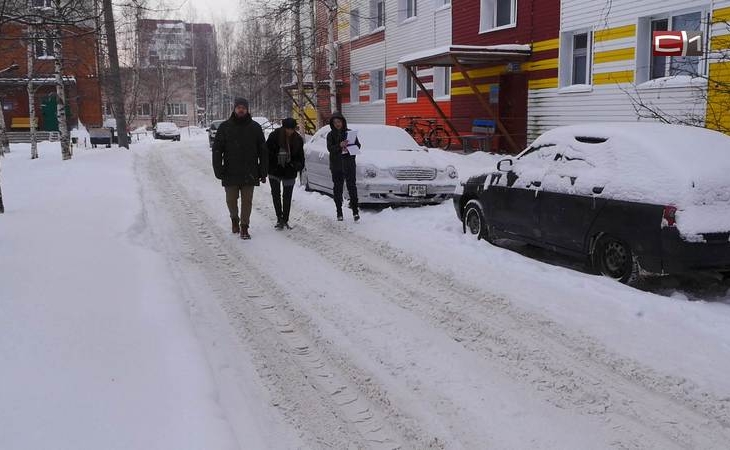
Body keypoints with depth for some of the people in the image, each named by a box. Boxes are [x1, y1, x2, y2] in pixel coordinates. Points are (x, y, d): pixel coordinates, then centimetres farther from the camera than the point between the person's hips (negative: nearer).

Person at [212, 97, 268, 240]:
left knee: (247, 201, 2)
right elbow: (217, 150, 2)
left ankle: (244, 227, 11)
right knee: (231, 200, 9)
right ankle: (234, 219, 36)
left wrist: (263, 172, 2)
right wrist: (218, 169, -7)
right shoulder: (224, 127, 2)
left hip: (249, 173, 0)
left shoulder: (255, 127, 3)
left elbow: (263, 151, 6)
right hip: (230, 173, 0)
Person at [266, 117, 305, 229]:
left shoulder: (298, 139, -3)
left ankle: (285, 220, 19)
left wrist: (298, 165, -12)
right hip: (274, 171, -2)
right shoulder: (274, 136, -12)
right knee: (276, 194, -8)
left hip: (289, 173, 2)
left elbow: (300, 156, 6)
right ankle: (279, 219, 0)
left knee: (287, 197, 8)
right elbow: (267, 152, -7)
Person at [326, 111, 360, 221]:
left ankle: (355, 211, -5)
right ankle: (339, 213, 10)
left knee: (352, 187, -7)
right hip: (336, 166, 1)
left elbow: (358, 145, 7)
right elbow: (329, 148, -9)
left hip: (349, 164, -1)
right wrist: (339, 146, -26)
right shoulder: (330, 135, 5)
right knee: (338, 189, 4)